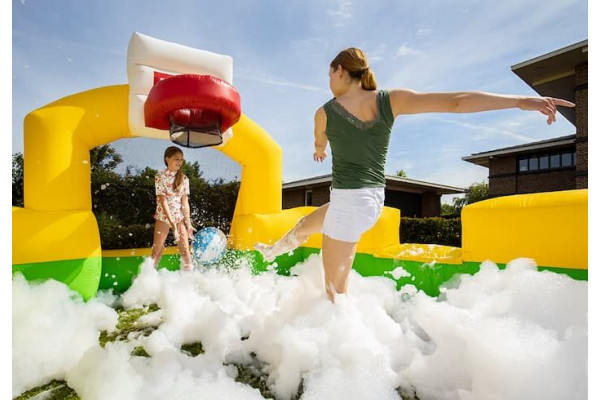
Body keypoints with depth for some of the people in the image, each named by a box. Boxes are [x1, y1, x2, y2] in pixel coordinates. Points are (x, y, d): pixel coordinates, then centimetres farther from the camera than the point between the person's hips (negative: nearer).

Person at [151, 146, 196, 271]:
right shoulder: (160, 177, -10)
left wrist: (188, 223, -5)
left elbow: (185, 202, 0)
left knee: (185, 251, 2)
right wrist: (172, 222, -23)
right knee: (157, 251, 4)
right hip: (163, 216, -3)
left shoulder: (184, 178, 1)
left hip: (180, 217, 3)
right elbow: (163, 200, -16)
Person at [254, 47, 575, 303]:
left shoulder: (324, 112, -6)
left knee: (335, 289, 8)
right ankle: (273, 251, 57)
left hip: (348, 201, -6)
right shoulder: (389, 101, 0)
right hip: (372, 200, 6)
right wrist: (522, 101, -3)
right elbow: (456, 101, -8)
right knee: (304, 225, 30)